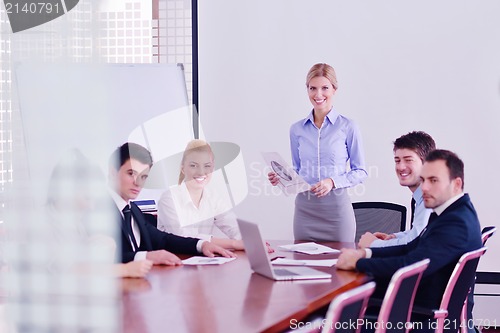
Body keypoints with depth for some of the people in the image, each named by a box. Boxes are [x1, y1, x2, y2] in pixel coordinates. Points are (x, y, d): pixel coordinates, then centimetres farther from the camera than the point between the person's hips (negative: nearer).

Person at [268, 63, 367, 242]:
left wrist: (332, 182, -14)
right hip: (304, 208, 3)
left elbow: (360, 172, 0)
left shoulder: (347, 127, -2)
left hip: (336, 207, -3)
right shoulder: (297, 129, 8)